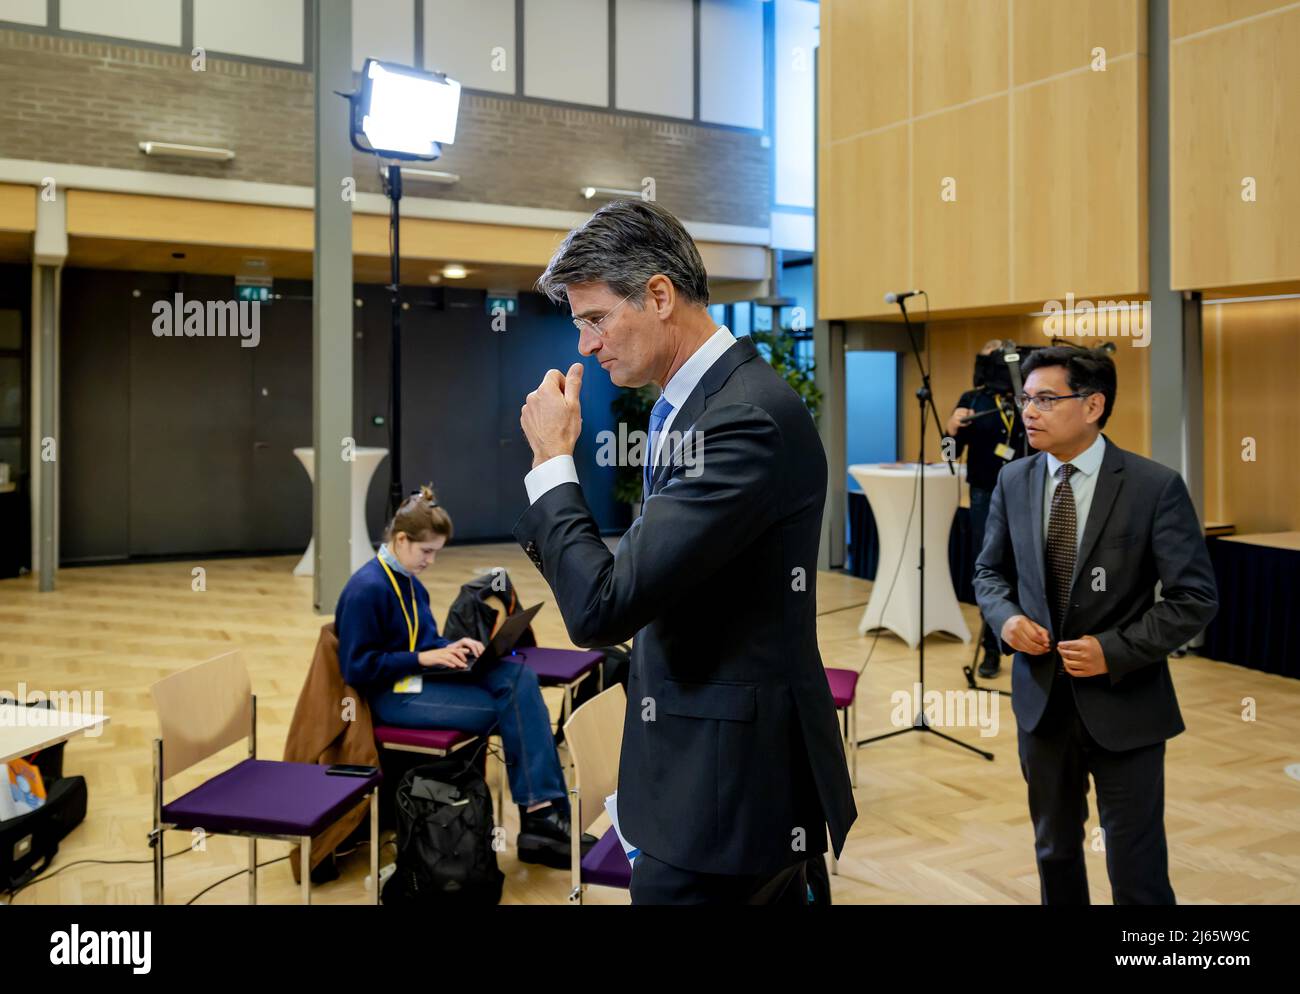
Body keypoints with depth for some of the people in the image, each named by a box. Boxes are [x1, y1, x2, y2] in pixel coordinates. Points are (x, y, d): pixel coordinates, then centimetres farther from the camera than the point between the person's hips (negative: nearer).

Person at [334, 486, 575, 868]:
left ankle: (541, 809, -19)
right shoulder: (367, 589, -16)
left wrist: (449, 648, -2)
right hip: (392, 694, -8)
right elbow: (356, 667, -17)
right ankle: (540, 809, -7)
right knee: (508, 707, -19)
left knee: (519, 677, -16)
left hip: (420, 677, 8)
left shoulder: (407, 580, 10)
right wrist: (424, 658, -20)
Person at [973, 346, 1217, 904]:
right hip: (1041, 697, 4)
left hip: (1122, 703, -4)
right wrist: (1007, 617, -10)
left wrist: (1115, 650, -20)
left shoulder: (1155, 486, -12)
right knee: (1054, 851, 20)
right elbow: (990, 571, 11)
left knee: (1136, 871, 7)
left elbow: (1196, 597, -10)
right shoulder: (1013, 481, 1)